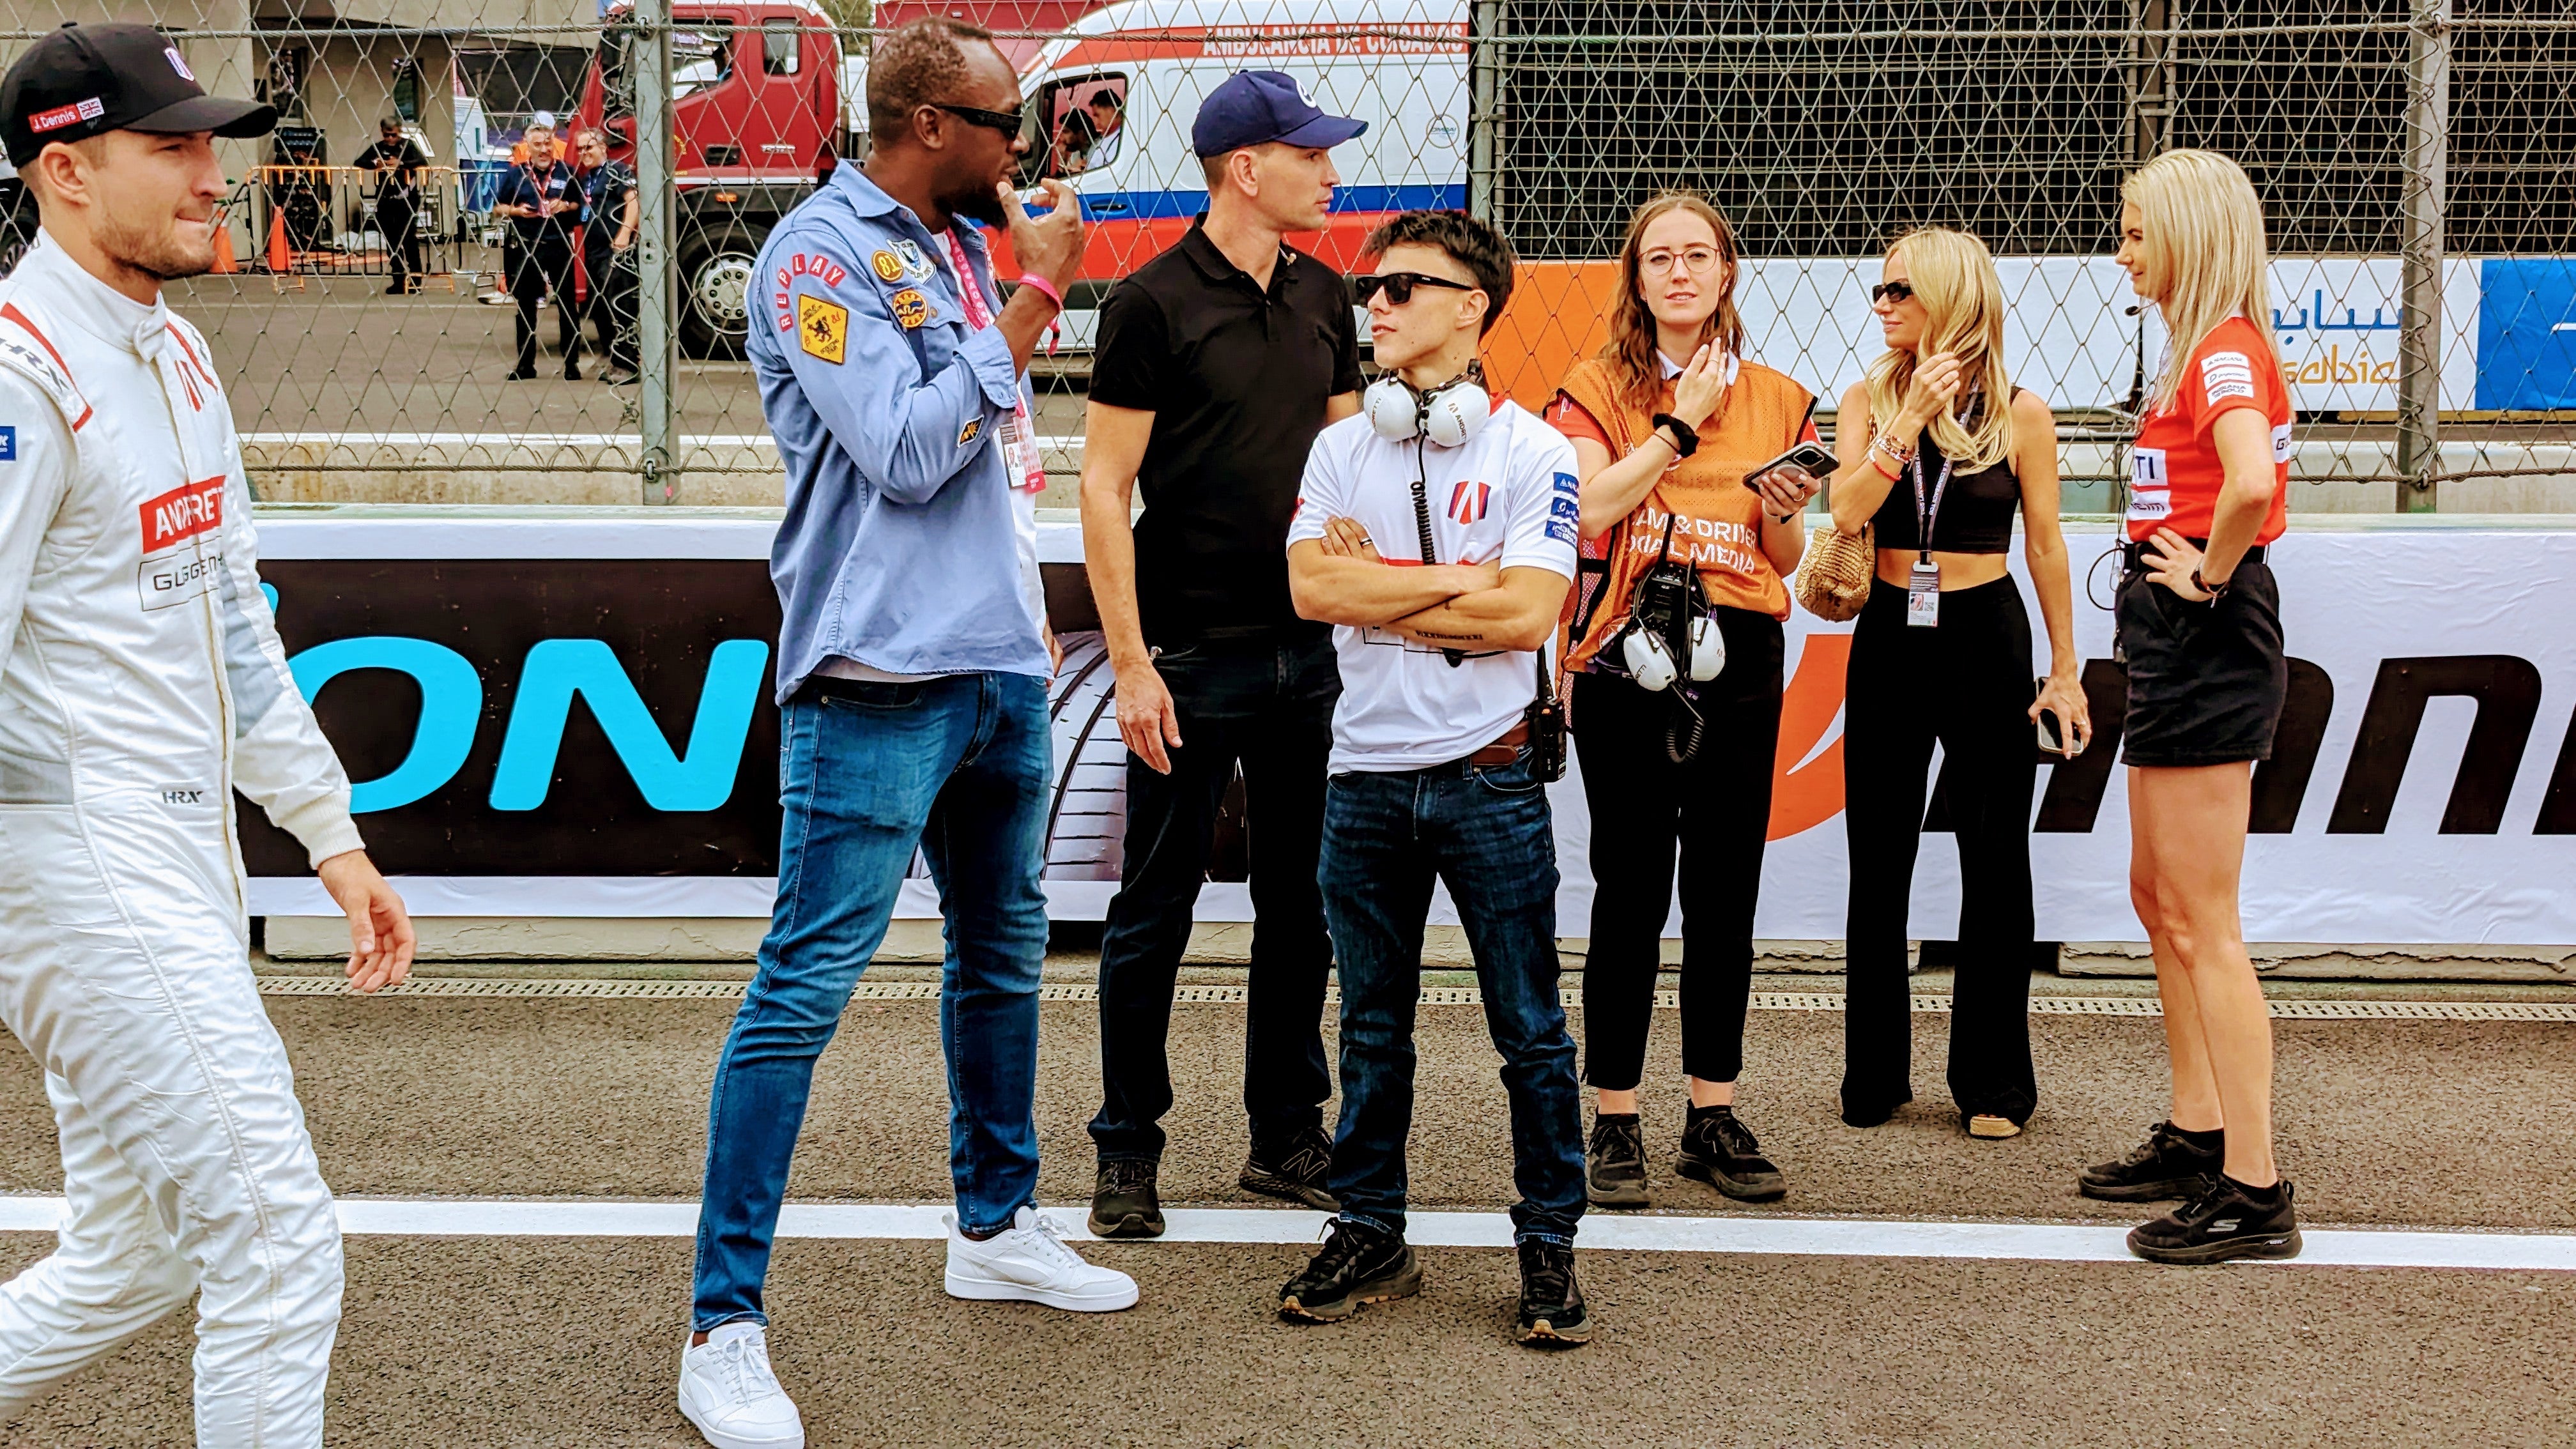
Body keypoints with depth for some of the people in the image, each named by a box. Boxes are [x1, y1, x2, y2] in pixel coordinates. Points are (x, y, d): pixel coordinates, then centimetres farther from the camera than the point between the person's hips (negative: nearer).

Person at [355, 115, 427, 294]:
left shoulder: (408, 145, -2)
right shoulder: (378, 147, 7)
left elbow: (423, 162, -17)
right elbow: (359, 162, 0)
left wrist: (401, 163, -31)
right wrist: (374, 164, -20)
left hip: (407, 200, -4)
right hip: (385, 202, 4)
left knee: (409, 239, -4)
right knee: (391, 241, 7)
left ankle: (415, 279, 2)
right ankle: (399, 280, 14)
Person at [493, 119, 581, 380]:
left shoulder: (567, 172, 3)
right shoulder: (515, 174, 5)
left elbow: (582, 205, 7)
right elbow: (497, 208, 11)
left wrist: (566, 206, -13)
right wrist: (515, 210, -8)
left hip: (559, 247, -1)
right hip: (526, 248, 1)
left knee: (567, 305, 2)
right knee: (525, 306, 7)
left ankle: (572, 364, 9)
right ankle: (525, 364, 15)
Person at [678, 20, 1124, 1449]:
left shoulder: (959, 244, 13)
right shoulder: (820, 252, -11)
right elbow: (907, 449, -20)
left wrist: (1024, 620, 18)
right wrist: (1031, 296, -15)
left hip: (997, 667, 9)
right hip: (880, 680, -9)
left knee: (1004, 951, 20)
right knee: (803, 989, -9)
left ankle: (996, 1223, 38)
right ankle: (723, 1327, -4)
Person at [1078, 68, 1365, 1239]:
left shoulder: (1323, 298, 10)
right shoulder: (1153, 302, -9)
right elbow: (1104, 493, -9)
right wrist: (1131, 664, -13)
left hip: (1309, 651, 6)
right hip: (1193, 657, -6)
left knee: (1301, 903, 12)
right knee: (1155, 911, 3)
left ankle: (1286, 1136, 24)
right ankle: (1128, 1153, 14)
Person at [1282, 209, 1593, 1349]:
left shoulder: (1532, 452, -2)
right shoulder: (1339, 451, 9)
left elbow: (1526, 615, -13)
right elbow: (1313, 589, -5)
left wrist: (1375, 586, -7)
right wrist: (1460, 579, -9)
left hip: (1487, 772, -3)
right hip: (1365, 774, 4)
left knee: (1530, 1030, 1)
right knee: (1373, 1029, 11)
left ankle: (1549, 1250, 10)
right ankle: (1370, 1238, 21)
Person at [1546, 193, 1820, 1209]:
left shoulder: (1776, 400, 12)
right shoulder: (1599, 388, 4)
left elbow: (1786, 560, 14)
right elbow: (1590, 505, -13)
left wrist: (1785, 508, -7)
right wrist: (1680, 422, -9)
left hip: (1739, 656, 3)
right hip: (1627, 656, -3)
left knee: (1726, 893, 6)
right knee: (1632, 892, -2)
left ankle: (1714, 1117, 16)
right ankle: (1614, 1124, 6)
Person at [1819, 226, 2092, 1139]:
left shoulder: (2021, 414, -4)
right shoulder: (1869, 399, 1)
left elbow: (2044, 546, 1)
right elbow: (1848, 512, -13)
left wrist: (2065, 670, 2)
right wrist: (1911, 418, -20)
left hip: (1986, 636, -2)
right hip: (1889, 637, 2)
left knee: (1994, 864, 4)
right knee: (1877, 864, 7)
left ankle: (1993, 1083, 14)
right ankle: (1875, 1075, 19)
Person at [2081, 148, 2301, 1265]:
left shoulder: (2226, 354, -16)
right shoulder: (2208, 352, 16)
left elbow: (2250, 483, -35)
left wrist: (2211, 576, -20)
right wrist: (2201, 573, 12)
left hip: (2209, 640, -11)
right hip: (2177, 643, 11)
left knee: (2202, 924, -8)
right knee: (2160, 901, 19)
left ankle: (2254, 1193, -3)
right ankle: (2195, 1137, 29)